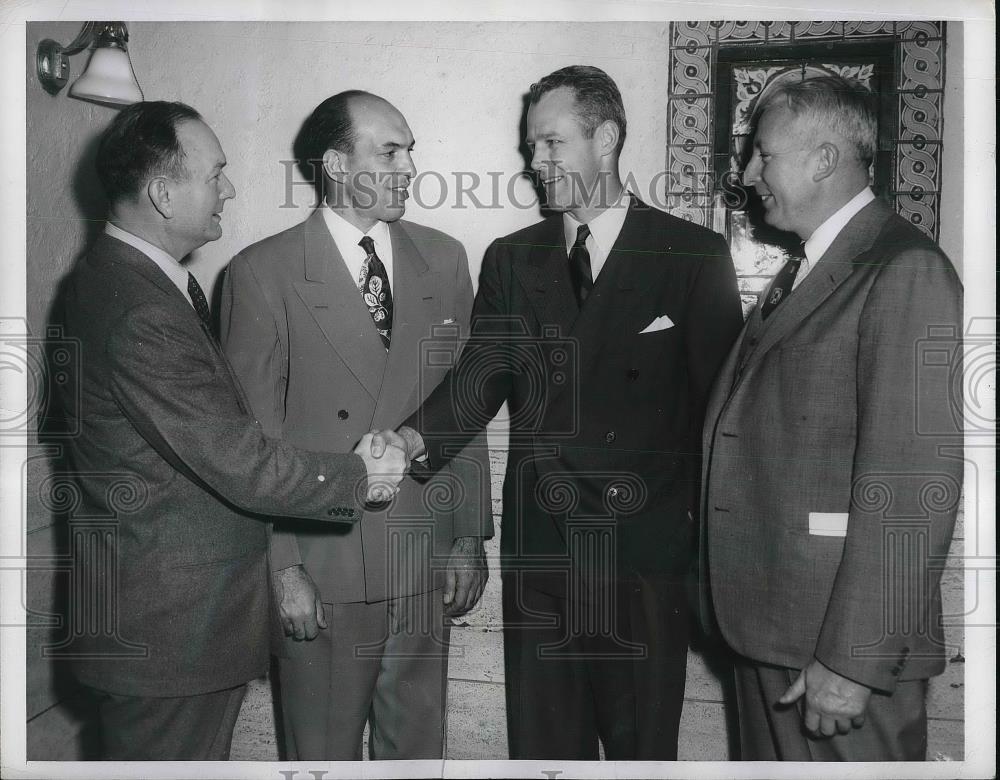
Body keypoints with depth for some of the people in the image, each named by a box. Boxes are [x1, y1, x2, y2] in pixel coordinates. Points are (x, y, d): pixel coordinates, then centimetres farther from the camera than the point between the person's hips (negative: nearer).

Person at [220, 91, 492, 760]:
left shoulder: (444, 260, 5)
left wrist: (471, 536, 6)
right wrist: (281, 568, -9)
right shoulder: (262, 273, -7)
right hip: (321, 570, -3)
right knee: (324, 752, 13)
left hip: (427, 566, 4)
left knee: (419, 746, 17)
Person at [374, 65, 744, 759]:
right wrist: (417, 437, -20)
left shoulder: (693, 254, 0)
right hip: (540, 546, 3)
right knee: (541, 741, 14)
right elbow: (483, 373, -1)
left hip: (645, 550, -3)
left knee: (643, 745, 10)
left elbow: (722, 399, -1)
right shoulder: (511, 259, 10)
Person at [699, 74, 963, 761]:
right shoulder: (801, 275, 15)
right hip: (766, 623, 9)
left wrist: (852, 660, -21)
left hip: (844, 634, -8)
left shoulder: (906, 271, -14)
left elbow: (912, 482, -20)